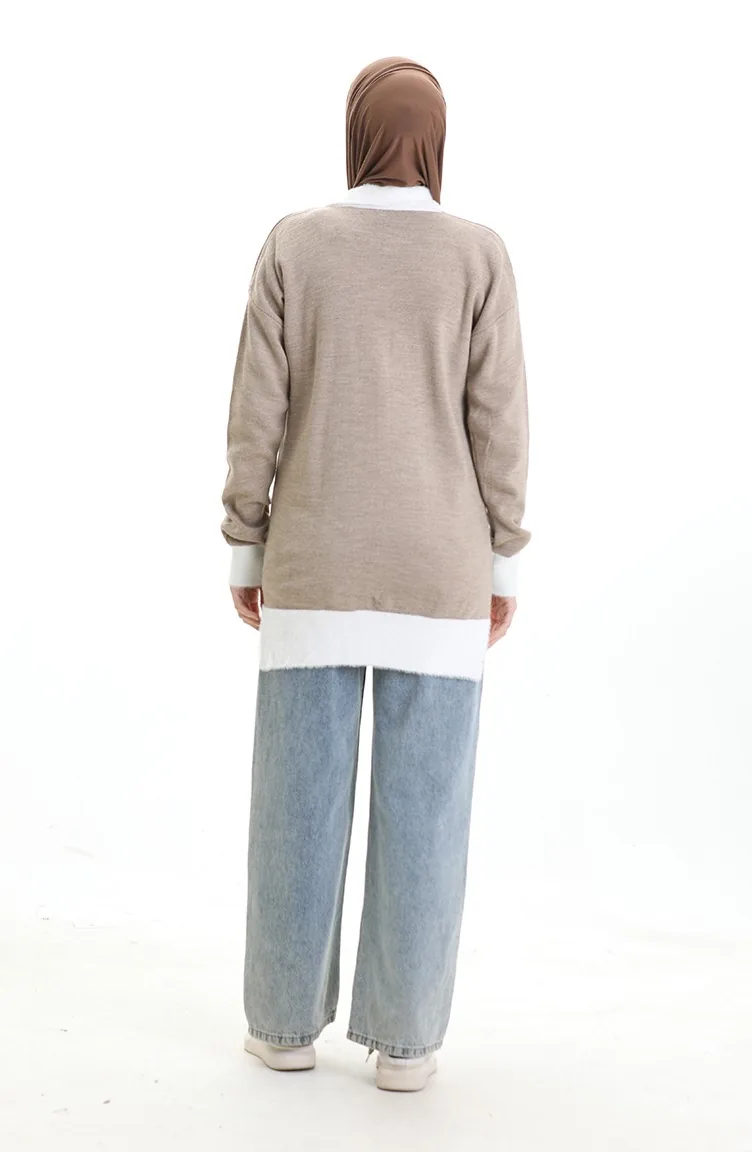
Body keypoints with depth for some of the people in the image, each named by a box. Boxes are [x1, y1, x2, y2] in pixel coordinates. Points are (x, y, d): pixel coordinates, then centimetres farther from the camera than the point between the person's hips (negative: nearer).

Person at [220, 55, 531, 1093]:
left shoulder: (293, 246, 0)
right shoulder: (478, 255, -2)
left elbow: (257, 413, -2)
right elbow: (497, 425, -4)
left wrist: (245, 554, 6)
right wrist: (504, 568, 4)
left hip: (315, 567, 1)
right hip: (436, 572, 0)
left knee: (299, 796, 9)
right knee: (422, 806, 5)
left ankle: (287, 1019, 17)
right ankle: (403, 1036, 11)